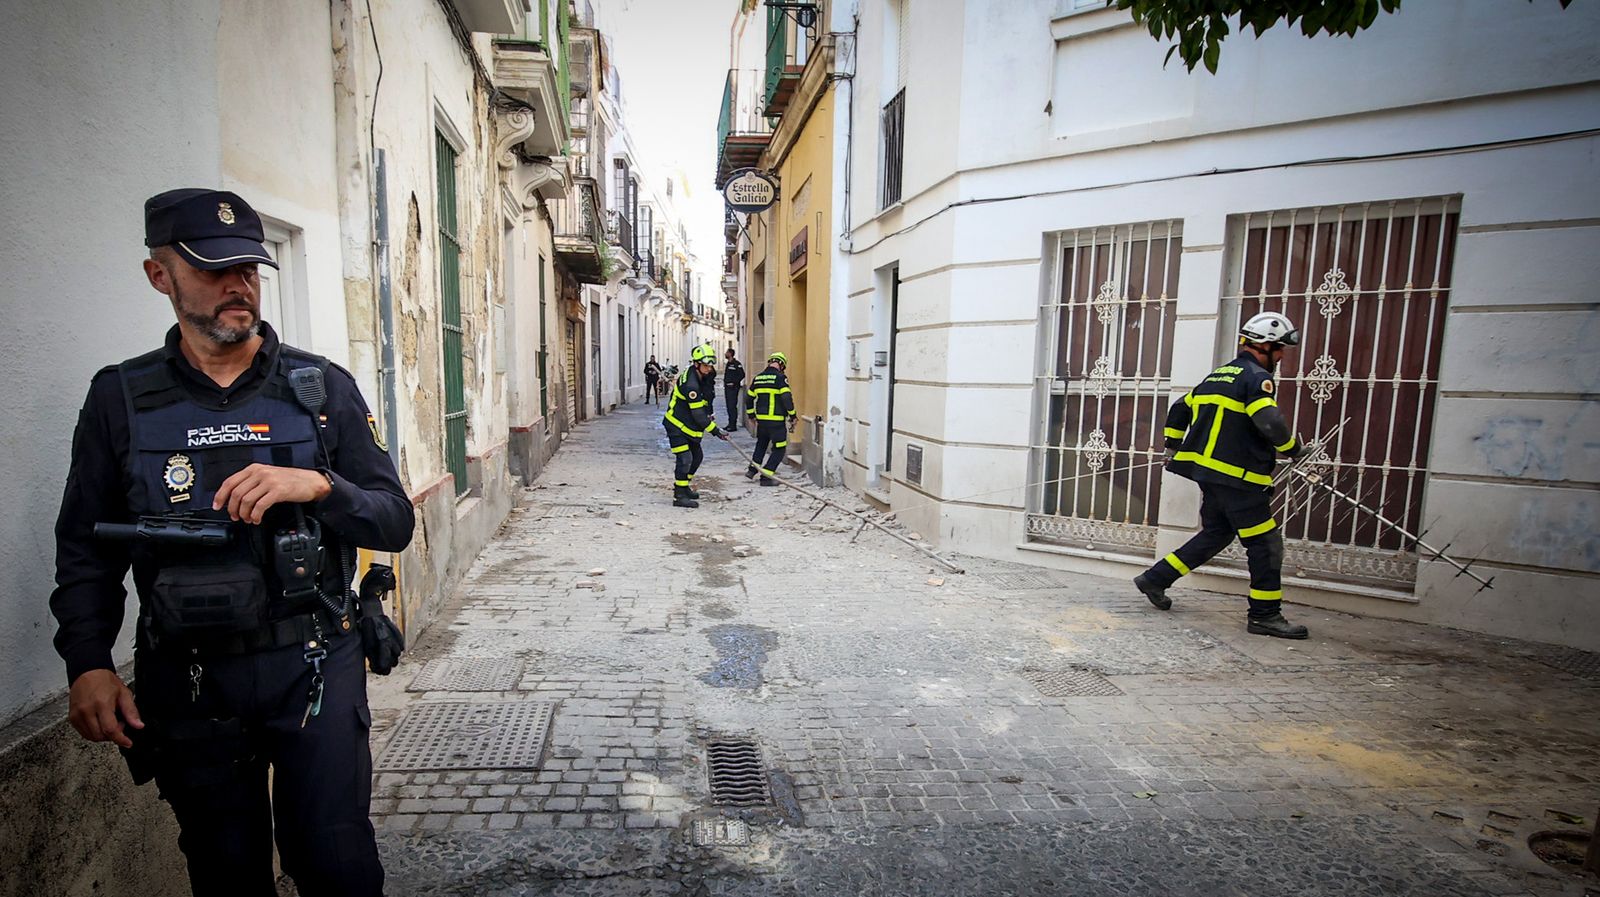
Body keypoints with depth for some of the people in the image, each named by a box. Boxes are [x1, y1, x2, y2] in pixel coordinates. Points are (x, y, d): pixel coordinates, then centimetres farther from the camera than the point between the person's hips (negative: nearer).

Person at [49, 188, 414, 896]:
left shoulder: (323, 387, -2)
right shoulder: (121, 398, 2)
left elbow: (395, 521, -4)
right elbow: (86, 550, 7)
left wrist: (318, 485, -22)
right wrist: (88, 665, -5)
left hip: (313, 666, -1)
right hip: (187, 680, 2)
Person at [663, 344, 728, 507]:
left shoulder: (702, 376, 1)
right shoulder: (690, 385, -29)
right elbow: (698, 415, -28)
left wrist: (708, 413, 10)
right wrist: (715, 431, -24)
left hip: (688, 426, 10)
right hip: (677, 426, -10)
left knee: (697, 456, 17)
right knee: (684, 458, -13)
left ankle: (683, 487, 31)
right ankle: (680, 497, -8)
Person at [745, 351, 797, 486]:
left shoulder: (757, 378, 10)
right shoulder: (780, 377, -10)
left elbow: (749, 399, 16)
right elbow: (787, 398, -17)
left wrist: (752, 416, 28)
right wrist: (792, 416, -7)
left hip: (761, 419, 6)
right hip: (776, 421, -6)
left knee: (761, 444, 27)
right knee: (779, 449, 4)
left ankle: (752, 469, 24)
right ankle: (766, 476, 0)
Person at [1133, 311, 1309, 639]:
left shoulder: (1218, 375, 16)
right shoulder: (1256, 377, -10)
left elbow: (1179, 409, 23)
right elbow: (1270, 424, -23)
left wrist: (1173, 447, 31)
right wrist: (1293, 447, -4)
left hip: (1207, 471, 9)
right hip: (1237, 477, -9)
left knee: (1216, 533, 19)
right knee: (1266, 544, 1)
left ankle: (1155, 578, 18)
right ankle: (1265, 615, 9)